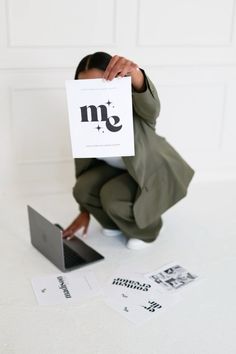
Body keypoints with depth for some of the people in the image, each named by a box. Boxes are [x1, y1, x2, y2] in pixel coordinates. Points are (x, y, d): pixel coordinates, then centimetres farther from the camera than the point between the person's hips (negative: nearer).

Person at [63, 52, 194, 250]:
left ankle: (147, 229, 3)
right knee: (82, 189, -19)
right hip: (118, 168, 5)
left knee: (111, 197, -28)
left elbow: (150, 105, -58)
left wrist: (135, 74, -81)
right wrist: (85, 211, -1)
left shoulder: (133, 107, -31)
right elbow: (84, 160, -5)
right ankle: (116, 223, 12)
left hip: (155, 172, -5)